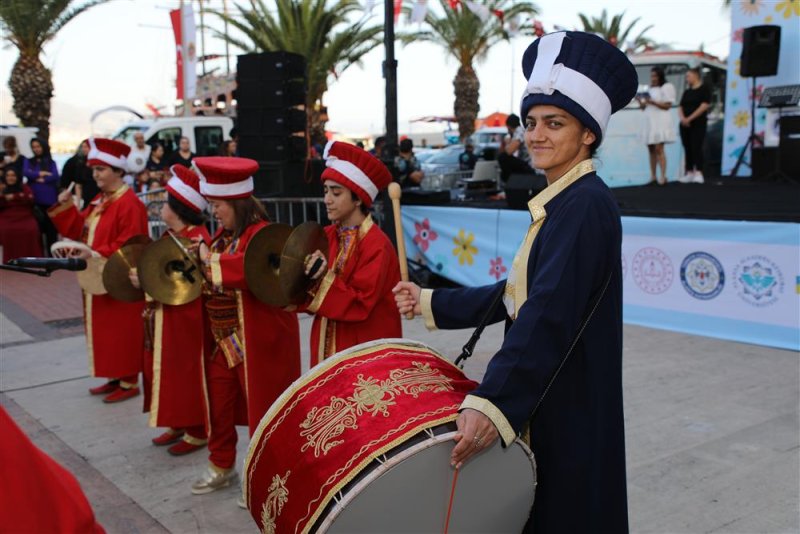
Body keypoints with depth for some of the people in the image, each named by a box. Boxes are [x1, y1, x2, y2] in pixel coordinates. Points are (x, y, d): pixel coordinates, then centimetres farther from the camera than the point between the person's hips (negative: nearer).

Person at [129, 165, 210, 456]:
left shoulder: (197, 240, -19)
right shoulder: (170, 237, 10)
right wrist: (141, 276, 6)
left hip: (185, 323, -9)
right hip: (163, 321, 9)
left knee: (187, 374, 0)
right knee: (169, 372, 15)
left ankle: (197, 431, 13)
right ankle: (179, 424, 29)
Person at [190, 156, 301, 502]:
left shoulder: (261, 234, -18)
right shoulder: (223, 235, 10)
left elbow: (247, 269, -37)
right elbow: (213, 278, 21)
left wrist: (210, 260, -23)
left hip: (258, 341, -9)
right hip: (224, 339, 9)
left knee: (261, 407, 4)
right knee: (218, 402, 16)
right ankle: (221, 466, 33)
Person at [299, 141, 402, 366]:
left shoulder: (377, 245, -16)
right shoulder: (325, 236, 3)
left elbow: (360, 305, -21)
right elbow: (307, 293, 3)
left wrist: (324, 281, -27)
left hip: (367, 354, -6)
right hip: (328, 349, 6)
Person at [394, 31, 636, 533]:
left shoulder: (587, 204, -20)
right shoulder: (560, 202, 10)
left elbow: (549, 316, -31)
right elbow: (516, 293, 15)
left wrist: (491, 402, -38)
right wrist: (431, 302, 18)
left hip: (569, 415, -9)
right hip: (545, 405, 9)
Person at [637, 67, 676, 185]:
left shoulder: (666, 87, 1)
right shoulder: (650, 89, 23)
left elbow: (667, 105, -8)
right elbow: (644, 108, 24)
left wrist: (652, 102, -15)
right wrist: (641, 102, 3)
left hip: (661, 122, -7)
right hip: (649, 122, 7)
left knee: (659, 149, -15)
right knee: (651, 149, 3)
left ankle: (663, 177, -16)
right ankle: (653, 177, 5)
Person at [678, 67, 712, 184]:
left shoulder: (704, 89, -1)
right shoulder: (686, 92, 17)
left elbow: (705, 105, -11)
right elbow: (680, 107, 12)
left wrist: (690, 118, -15)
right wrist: (682, 118, -9)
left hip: (698, 123, -6)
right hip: (685, 125, 6)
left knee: (696, 148, -13)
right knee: (687, 149, 5)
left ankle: (698, 173, -15)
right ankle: (689, 173, 9)